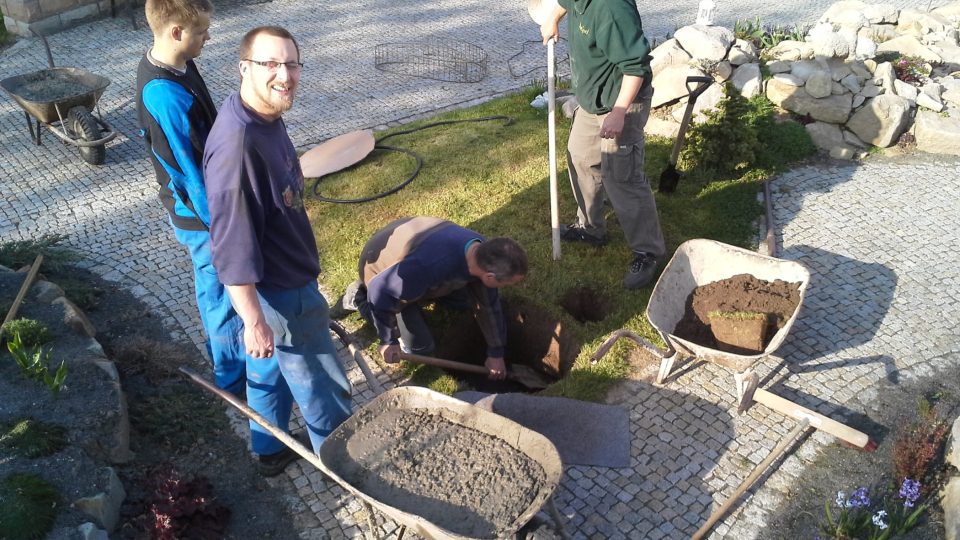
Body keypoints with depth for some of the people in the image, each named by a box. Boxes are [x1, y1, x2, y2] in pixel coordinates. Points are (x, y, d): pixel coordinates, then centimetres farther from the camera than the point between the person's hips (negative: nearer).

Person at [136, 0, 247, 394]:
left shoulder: (165, 64, 0)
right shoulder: (167, 96, -32)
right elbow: (191, 174, -26)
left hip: (206, 204, 9)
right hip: (202, 215, -9)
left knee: (212, 287, 26)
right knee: (224, 295, 9)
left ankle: (223, 349, 47)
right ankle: (233, 374, 28)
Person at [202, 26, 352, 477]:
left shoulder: (265, 117, -1)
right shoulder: (237, 143, -32)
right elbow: (232, 241, -29)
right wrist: (253, 320, -24)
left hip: (276, 279, 9)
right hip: (281, 291, -9)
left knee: (270, 369, 26)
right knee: (324, 386, 11)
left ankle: (270, 449, 47)